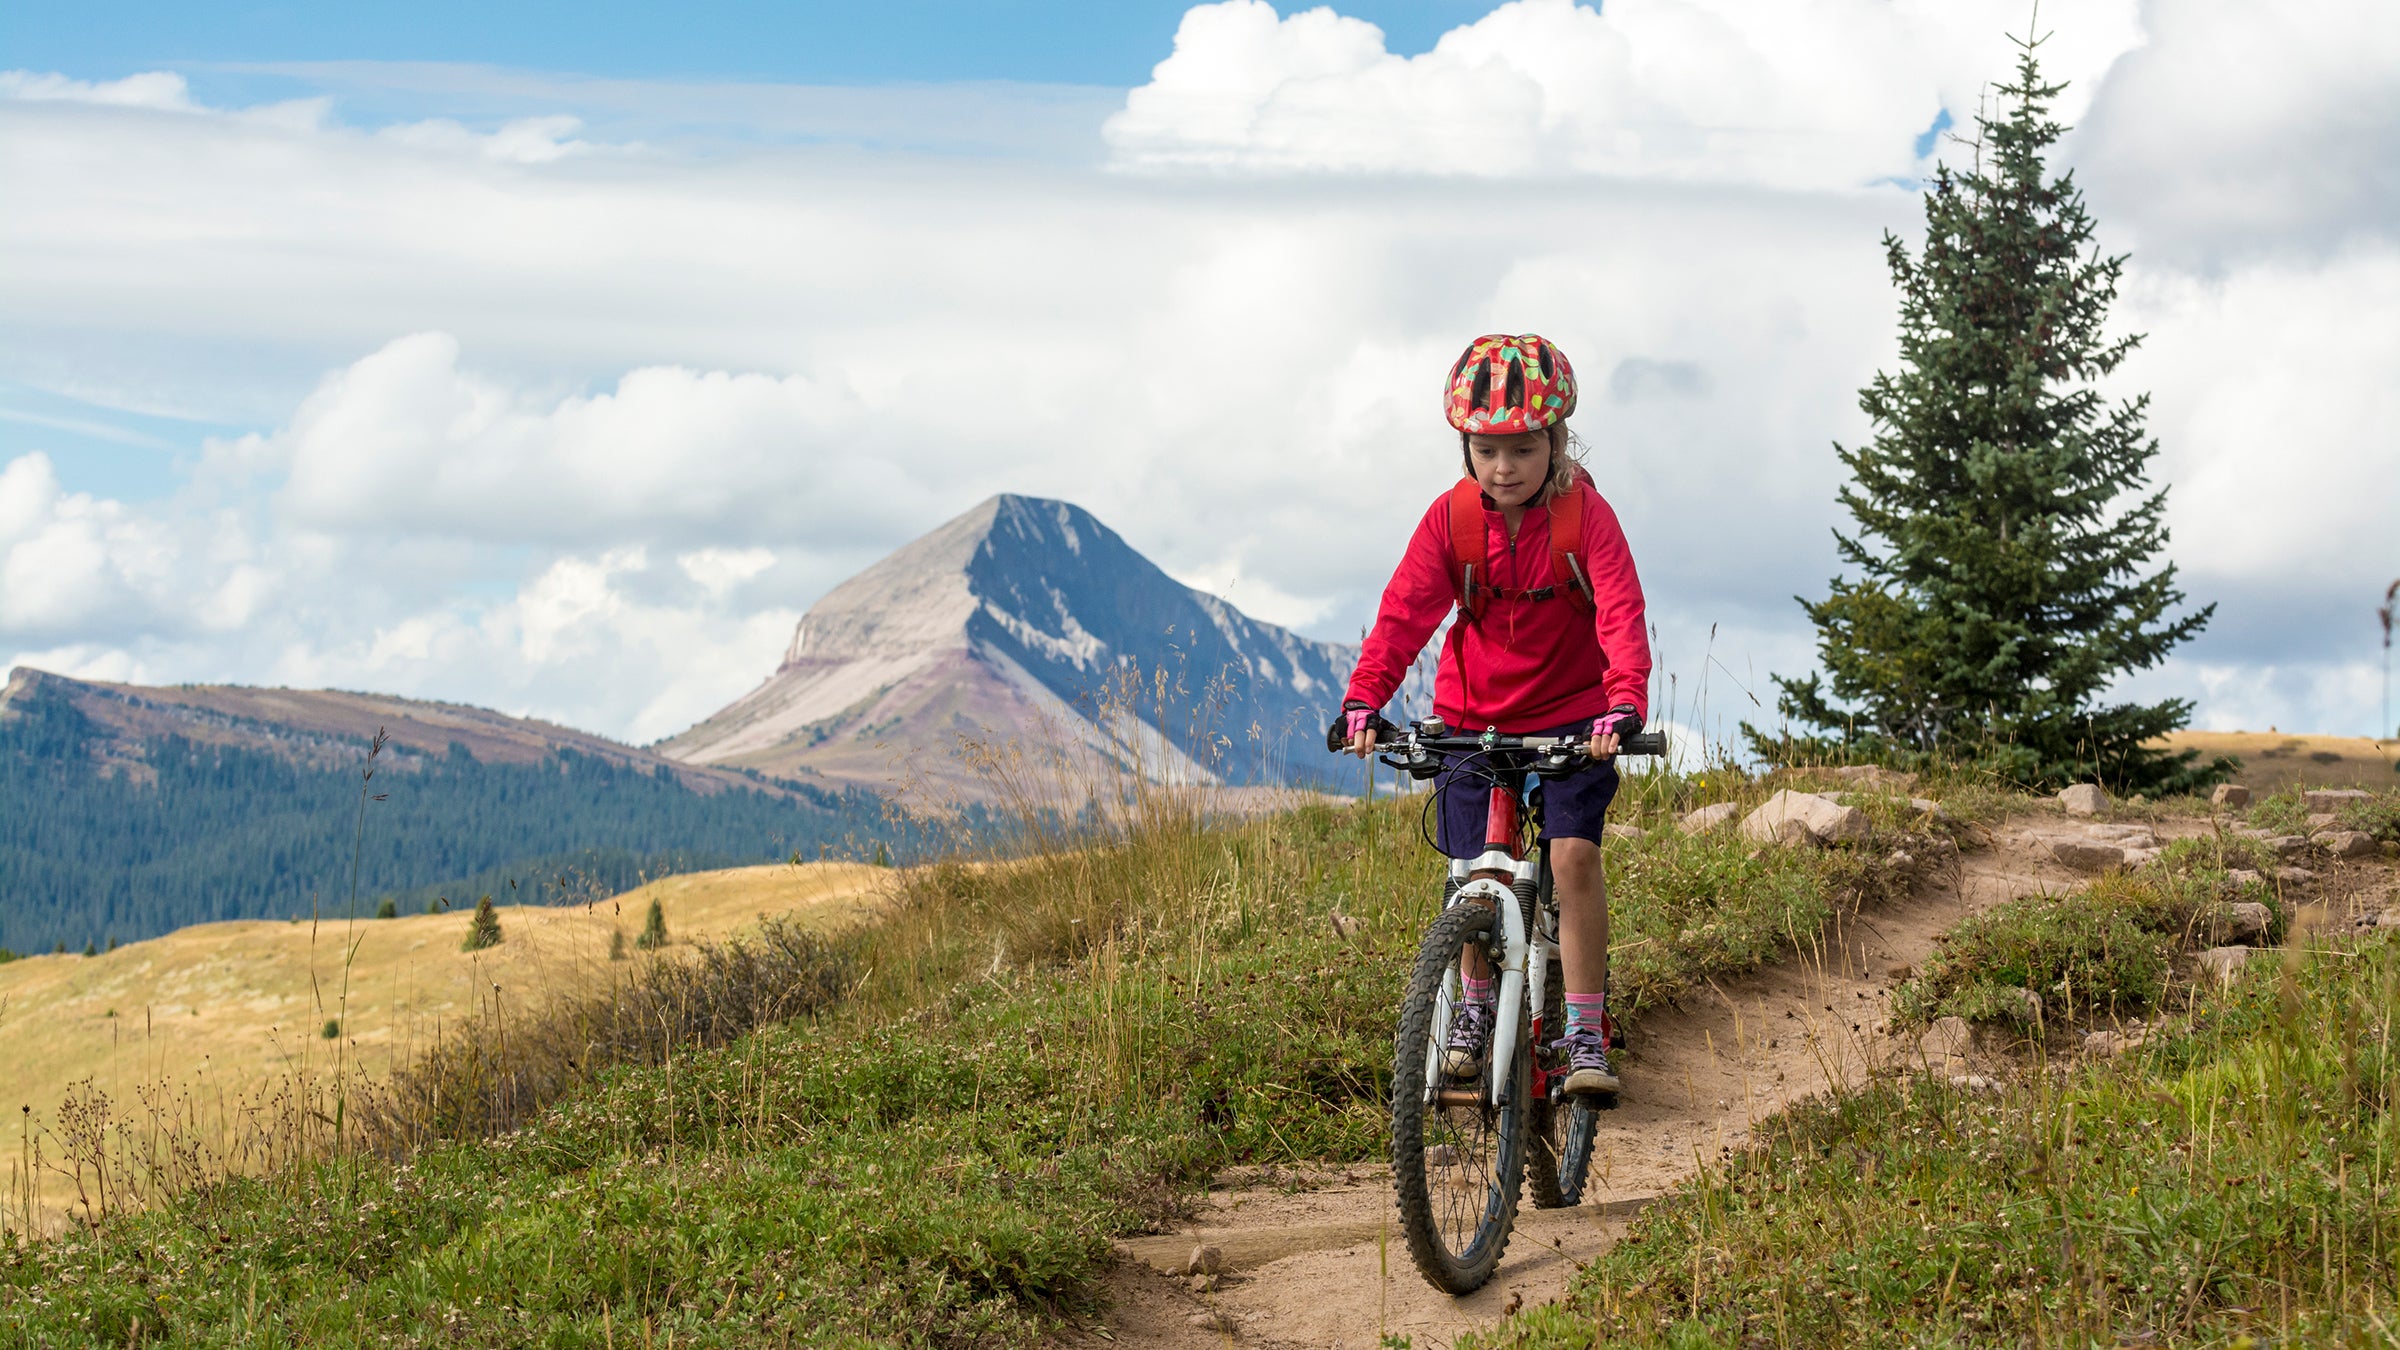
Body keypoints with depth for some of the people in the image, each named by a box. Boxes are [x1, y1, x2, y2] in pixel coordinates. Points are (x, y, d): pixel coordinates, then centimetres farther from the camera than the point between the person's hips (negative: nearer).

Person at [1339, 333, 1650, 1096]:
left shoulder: (1585, 516, -15)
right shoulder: (1453, 517, -9)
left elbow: (1621, 614, -26)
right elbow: (1405, 610, -15)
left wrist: (1625, 703, -42)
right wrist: (1364, 697, -29)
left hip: (1572, 718, -2)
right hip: (1474, 718, 2)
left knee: (1573, 854, -17)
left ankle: (1585, 1032, -8)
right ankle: (1475, 1006, 28)